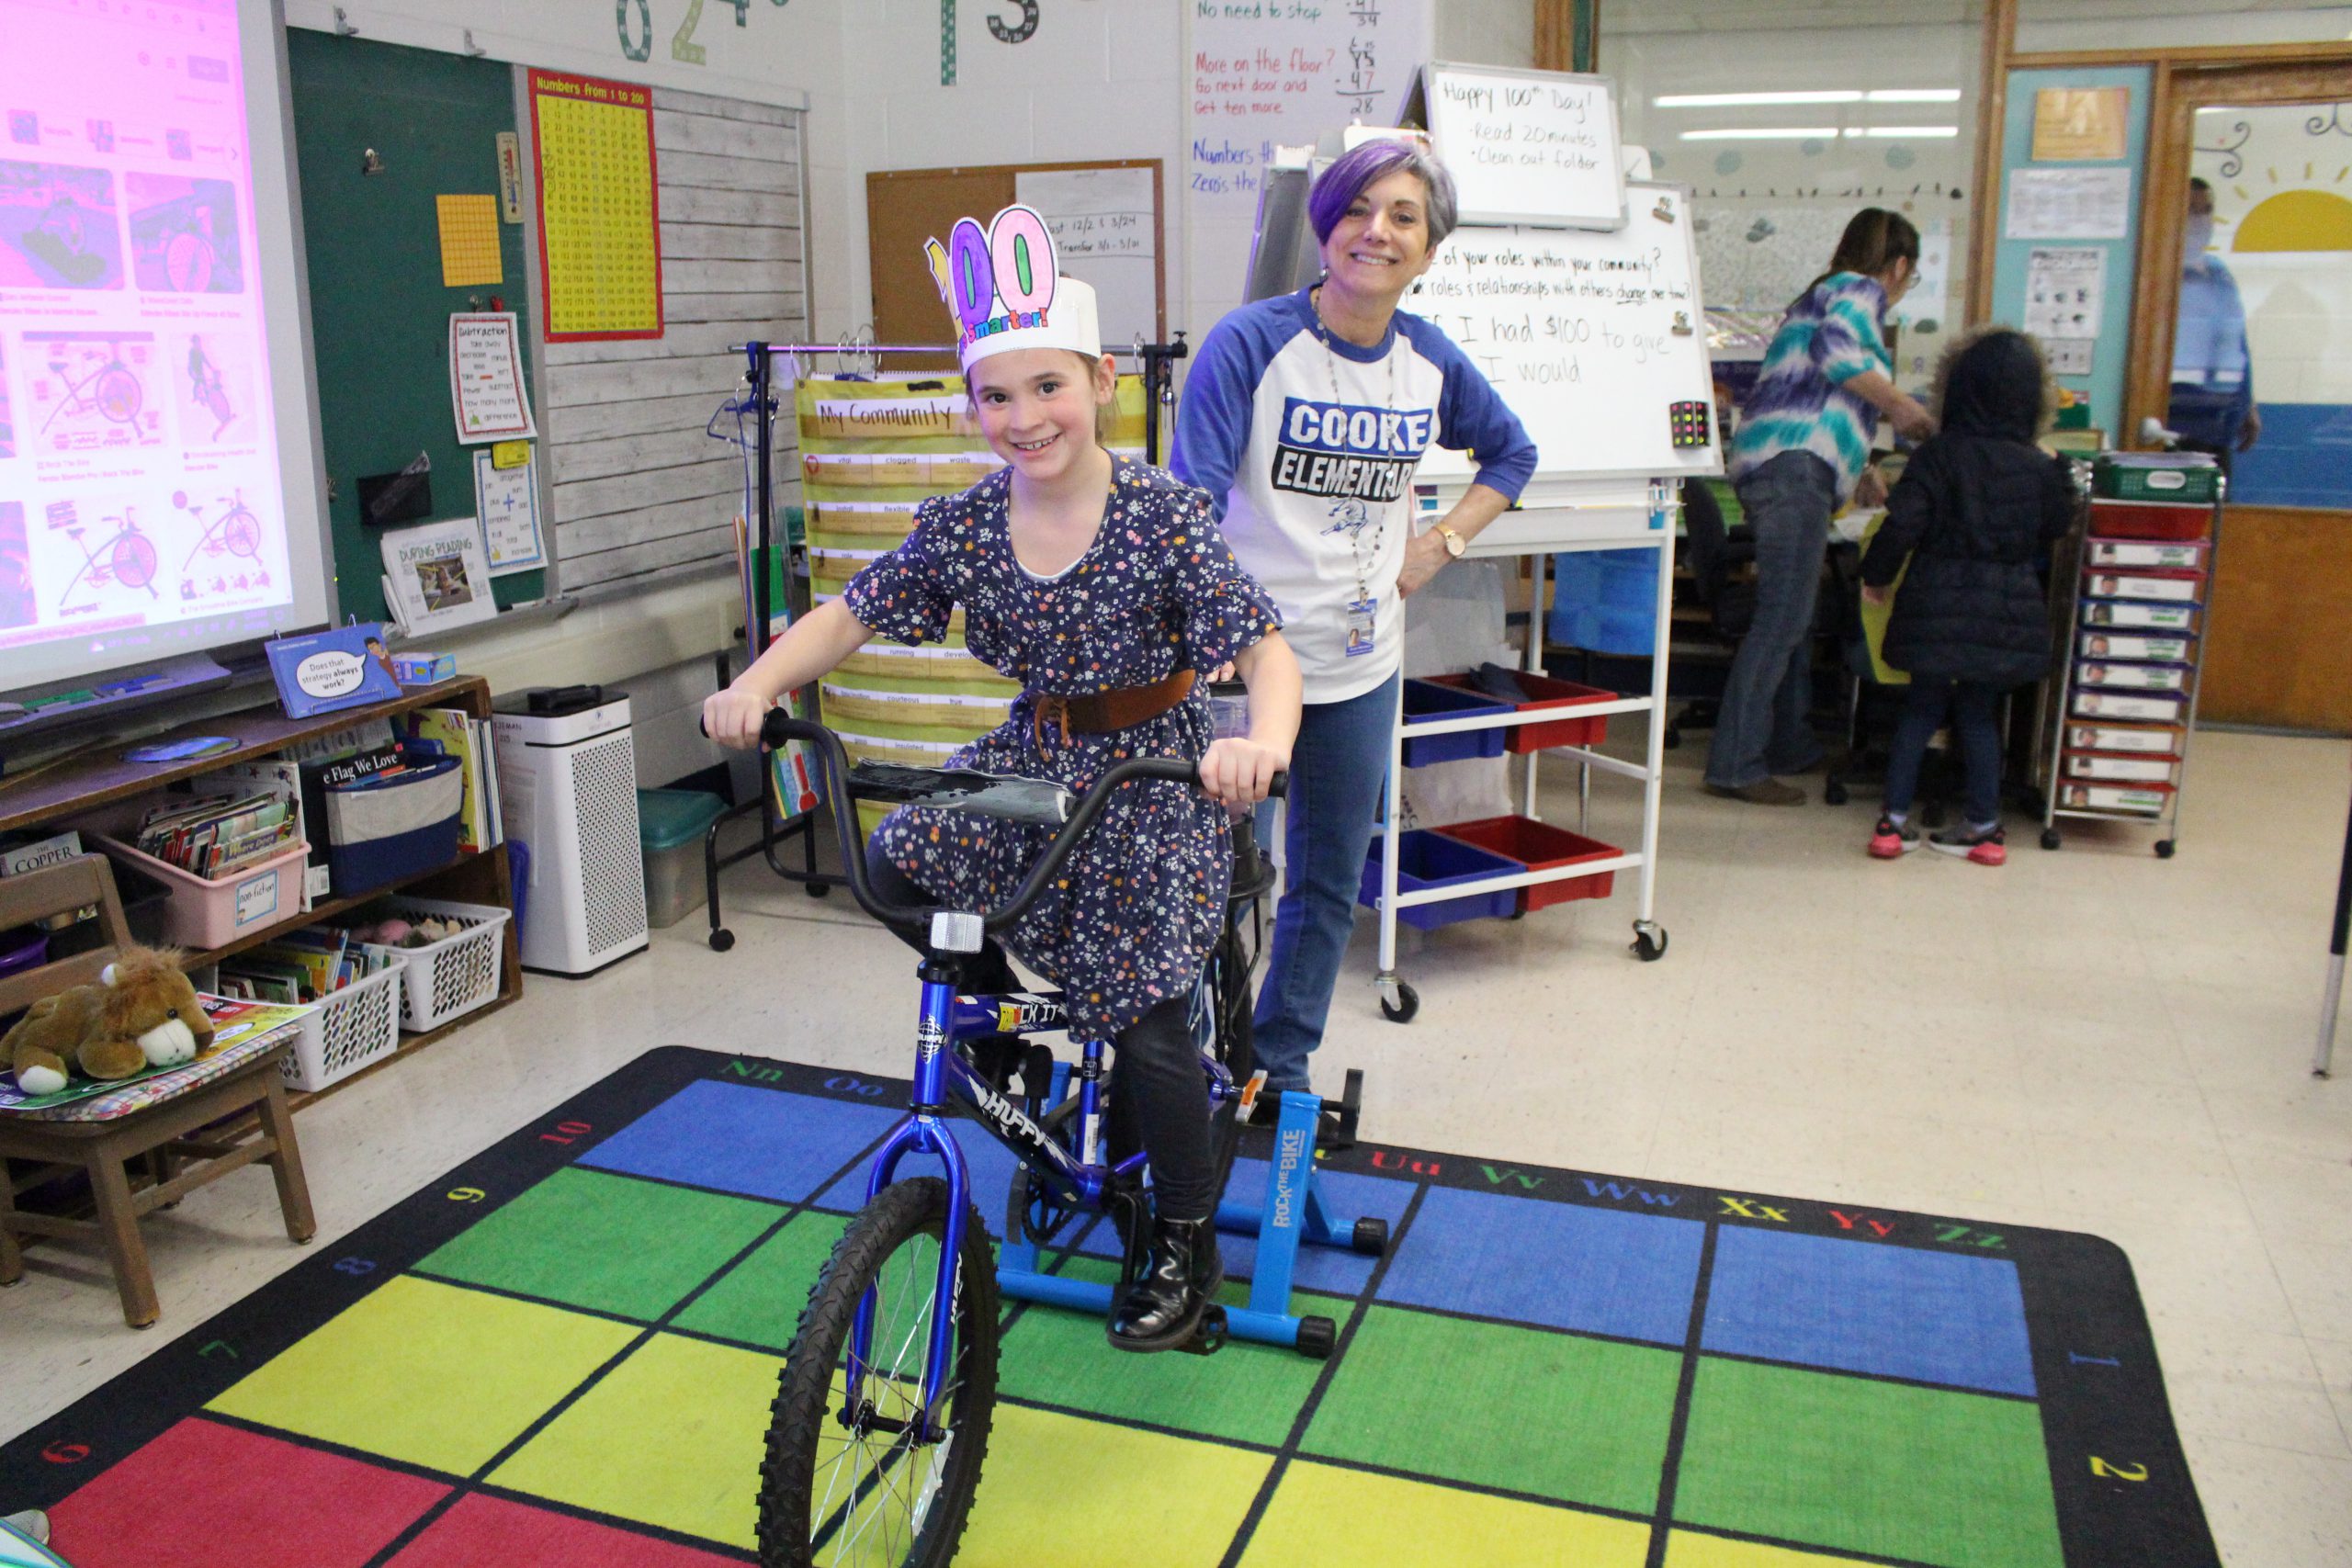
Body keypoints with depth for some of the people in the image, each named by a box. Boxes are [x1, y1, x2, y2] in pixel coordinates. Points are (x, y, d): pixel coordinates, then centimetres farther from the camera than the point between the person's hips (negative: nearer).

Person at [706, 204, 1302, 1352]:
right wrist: (755, 687, -22)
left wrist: (1263, 741, -46)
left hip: (1153, 774, -4)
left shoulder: (1164, 516, -19)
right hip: (1032, 754, 5)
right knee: (894, 866, -19)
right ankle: (1007, 1008, 12)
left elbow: (1266, 652, -23)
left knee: (1146, 1029, -7)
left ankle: (1187, 1245, 19)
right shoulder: (960, 526, -7)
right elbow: (846, 616, -3)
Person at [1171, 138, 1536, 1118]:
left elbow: (1512, 452, 21)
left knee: (1329, 884, 15)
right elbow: (1192, 498, -16)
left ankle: (1279, 1070, 33)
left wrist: (1441, 544, 8)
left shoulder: (1432, 362, 3)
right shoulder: (1252, 341, -11)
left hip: (1362, 664, 5)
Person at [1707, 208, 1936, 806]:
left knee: (1793, 616, 17)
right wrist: (1901, 403, -8)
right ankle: (1736, 766, -14)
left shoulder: (1821, 294, 32)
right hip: (1795, 467, -10)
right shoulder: (1861, 290, 2)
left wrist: (1860, 471, 48)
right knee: (1782, 618, -13)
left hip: (1771, 465, 11)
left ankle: (1791, 744, 27)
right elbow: (1835, 349, -21)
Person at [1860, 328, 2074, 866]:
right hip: (2010, 614, 2)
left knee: (1920, 709, 10)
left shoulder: (1937, 456, -8)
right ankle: (1982, 825, 17)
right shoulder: (2041, 468, 1)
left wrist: (1875, 576, 1)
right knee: (1978, 712, 14)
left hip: (1939, 608, -2)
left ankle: (1894, 820, 8)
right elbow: (2057, 529, 15)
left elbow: (1902, 525, -13)